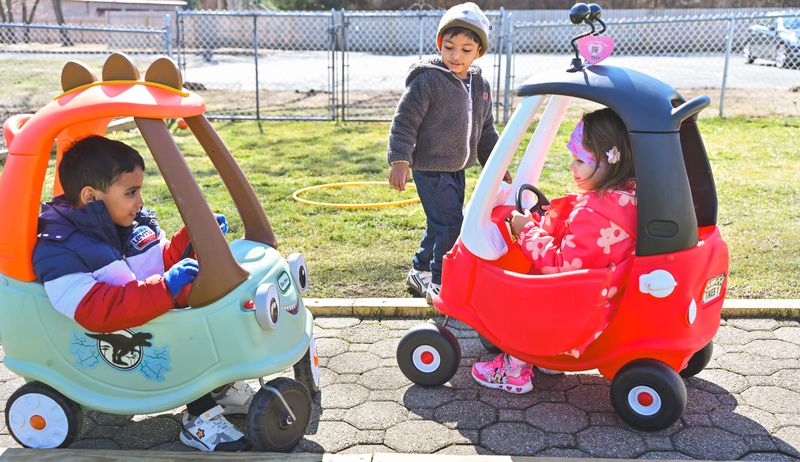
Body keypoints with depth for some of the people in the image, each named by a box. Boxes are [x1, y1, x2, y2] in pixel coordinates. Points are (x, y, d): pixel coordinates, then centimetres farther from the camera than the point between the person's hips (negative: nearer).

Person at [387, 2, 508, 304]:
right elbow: (405, 120, -14)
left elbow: (486, 131, 18)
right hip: (430, 169, -8)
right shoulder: (427, 80, -14)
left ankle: (420, 272, 34)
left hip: (457, 169, 8)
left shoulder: (480, 86, 8)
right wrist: (399, 160, -22)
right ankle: (440, 284, 3)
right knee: (449, 223, -11)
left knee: (441, 224, 16)